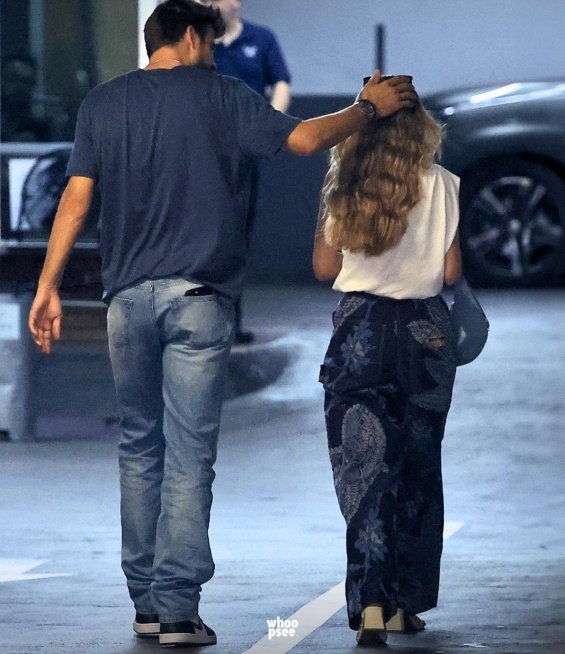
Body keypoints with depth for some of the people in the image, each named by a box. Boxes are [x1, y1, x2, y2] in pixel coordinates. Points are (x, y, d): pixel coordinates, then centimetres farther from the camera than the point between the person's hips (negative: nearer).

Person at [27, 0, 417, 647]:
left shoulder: (103, 102, 9)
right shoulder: (219, 95, 0)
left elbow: (76, 198, 3)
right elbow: (304, 138, -6)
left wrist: (48, 286, 3)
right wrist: (370, 106, 10)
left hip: (129, 297, 3)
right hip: (198, 299, -3)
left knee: (139, 449, 13)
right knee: (189, 455, -3)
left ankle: (146, 603, 14)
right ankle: (178, 608, -8)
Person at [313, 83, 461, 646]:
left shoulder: (342, 187, -3)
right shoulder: (440, 185, -5)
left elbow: (325, 267, 4)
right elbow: (451, 272, -3)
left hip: (359, 330, 0)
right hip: (425, 331, 0)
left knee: (365, 469, -2)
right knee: (418, 470, 14)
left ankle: (371, 600, -18)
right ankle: (406, 602, 18)